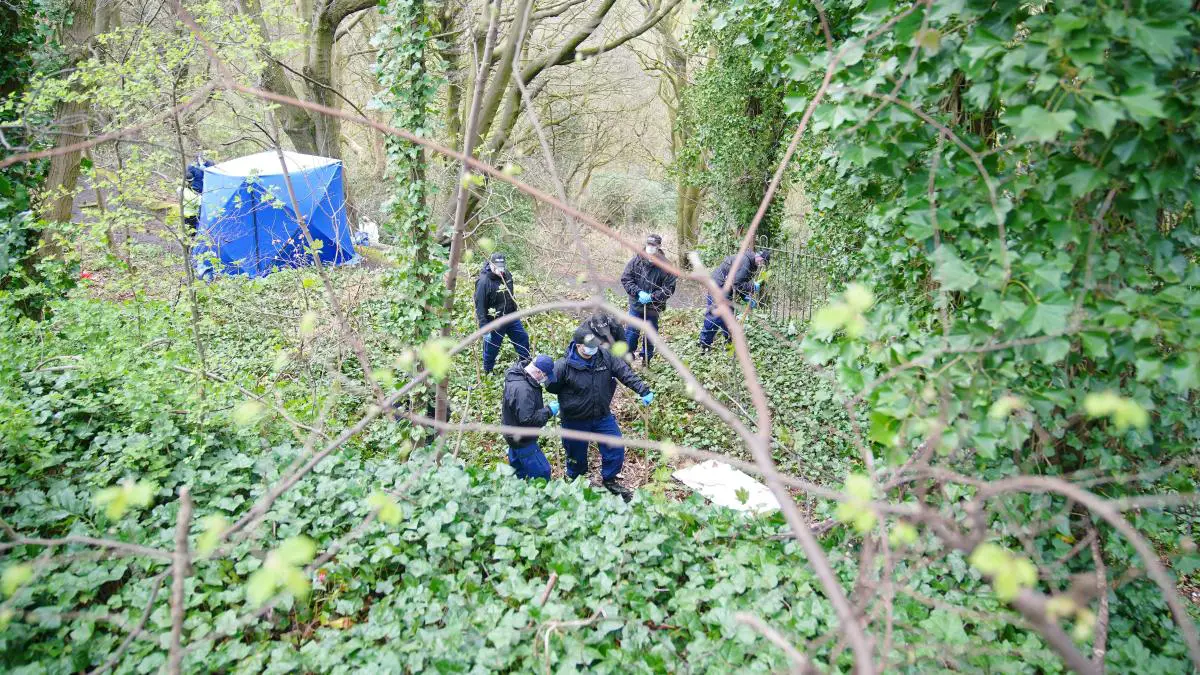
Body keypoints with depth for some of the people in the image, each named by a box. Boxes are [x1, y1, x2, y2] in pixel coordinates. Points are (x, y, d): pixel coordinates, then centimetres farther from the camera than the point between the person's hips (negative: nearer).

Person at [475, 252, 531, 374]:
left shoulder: (507, 275, -3)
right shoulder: (484, 282, -26)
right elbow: (480, 306, -24)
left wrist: (515, 311, 23)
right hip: (495, 322, -6)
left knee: (523, 338, 16)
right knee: (491, 349, 9)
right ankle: (488, 372, 33)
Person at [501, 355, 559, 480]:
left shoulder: (517, 376, 0)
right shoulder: (522, 389, -33)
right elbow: (527, 419, -33)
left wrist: (544, 407, 3)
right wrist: (548, 411, -23)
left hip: (515, 436, 10)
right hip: (522, 441, -10)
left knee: (519, 472, 24)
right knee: (542, 472, -3)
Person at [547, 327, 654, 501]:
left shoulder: (605, 355, -12)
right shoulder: (564, 365, -23)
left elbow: (625, 372, -12)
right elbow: (551, 387, -8)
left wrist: (643, 391, -19)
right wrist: (569, 398, -7)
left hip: (603, 417, 4)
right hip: (576, 422, -3)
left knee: (616, 449, 8)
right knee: (577, 455, 15)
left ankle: (609, 480, 34)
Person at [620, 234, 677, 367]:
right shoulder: (636, 261, -9)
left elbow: (669, 289, -12)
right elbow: (625, 278, -5)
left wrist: (652, 297, -21)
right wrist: (638, 292, -17)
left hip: (654, 307, -1)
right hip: (636, 305, 1)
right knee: (631, 331, 7)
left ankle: (646, 358, 32)